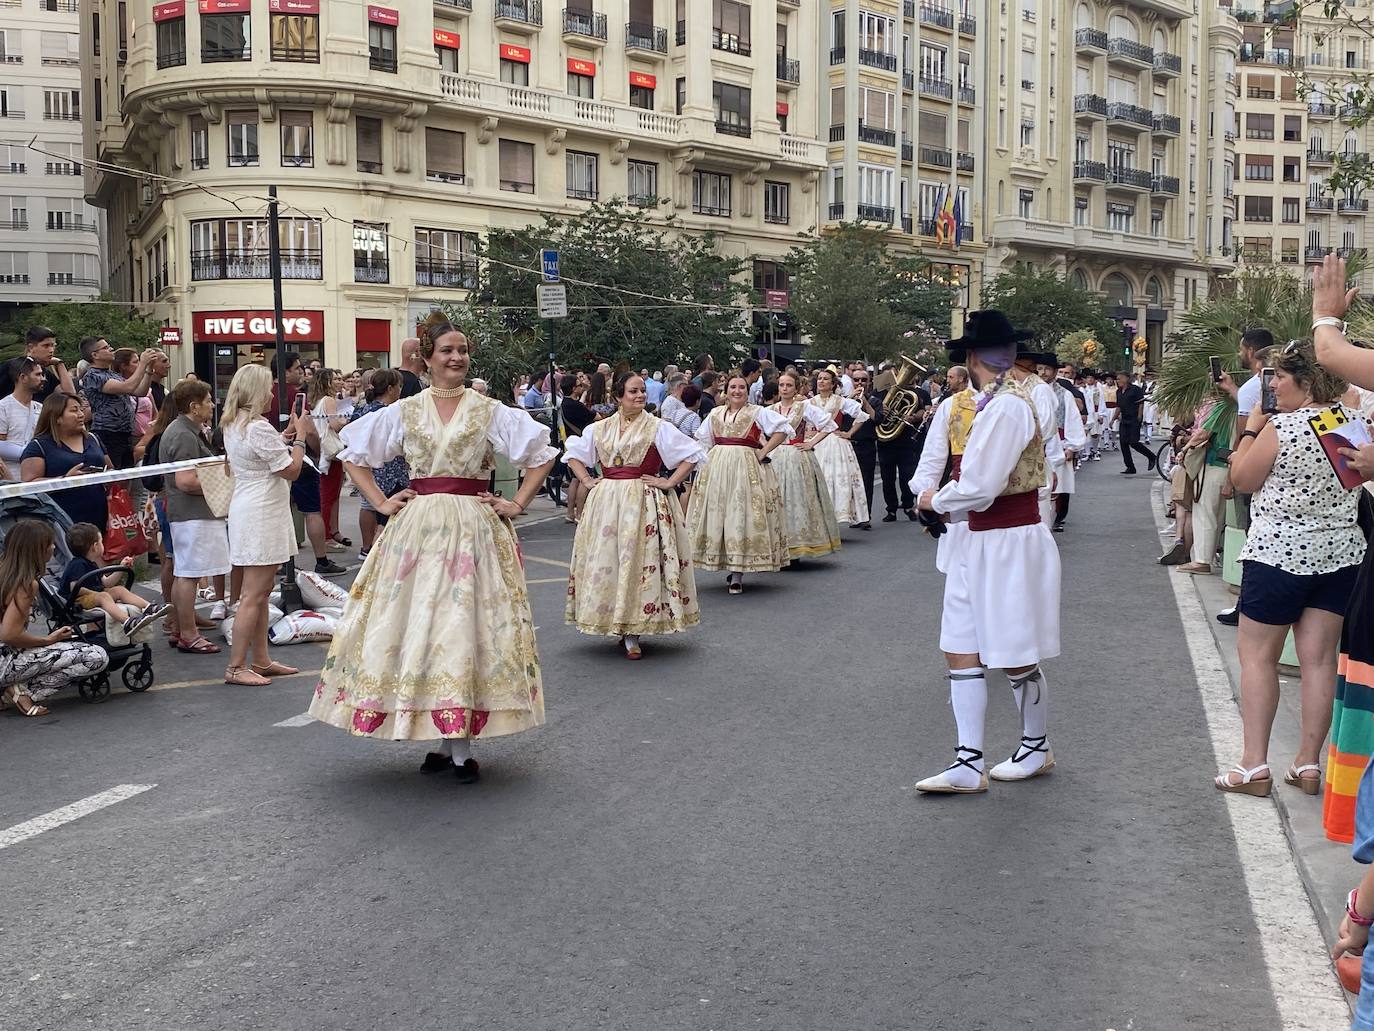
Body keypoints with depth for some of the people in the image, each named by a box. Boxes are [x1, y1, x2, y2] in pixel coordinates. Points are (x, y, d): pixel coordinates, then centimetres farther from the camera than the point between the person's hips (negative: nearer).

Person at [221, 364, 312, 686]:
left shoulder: (233, 425, 12)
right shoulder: (258, 428, -19)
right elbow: (292, 470, -14)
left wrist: (287, 434, 17)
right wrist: (301, 435, -4)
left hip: (248, 511, 11)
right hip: (262, 514, -11)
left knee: (260, 591, 16)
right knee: (253, 595, -6)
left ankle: (261, 661, 22)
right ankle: (235, 667, -3)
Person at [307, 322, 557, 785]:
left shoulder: (490, 411, 4)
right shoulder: (404, 411, 8)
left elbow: (542, 454, 6)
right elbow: (353, 453, 15)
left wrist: (517, 504, -1)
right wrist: (381, 503, 6)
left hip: (474, 529, -2)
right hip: (417, 527, 2)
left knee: (466, 624, -3)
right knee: (418, 622, 0)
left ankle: (461, 747, 1)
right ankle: (446, 742, 9)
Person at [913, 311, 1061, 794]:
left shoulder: (1007, 408, -21)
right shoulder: (1002, 402, 9)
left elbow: (979, 487, -23)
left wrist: (936, 501, -7)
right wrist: (949, 503, 0)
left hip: (1011, 544, -9)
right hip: (981, 543, 9)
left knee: (1017, 659, 7)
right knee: (961, 650, 7)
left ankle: (1037, 749, 29)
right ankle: (968, 765, 11)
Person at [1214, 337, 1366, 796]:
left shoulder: (1280, 428, -17)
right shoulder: (1357, 422, 2)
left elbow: (1242, 478, -5)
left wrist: (1251, 428, 4)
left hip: (1278, 553, -6)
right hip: (1341, 553, 6)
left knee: (1256, 655, 4)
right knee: (1319, 658, 8)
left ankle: (1254, 765, 2)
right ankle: (1309, 764, 12)